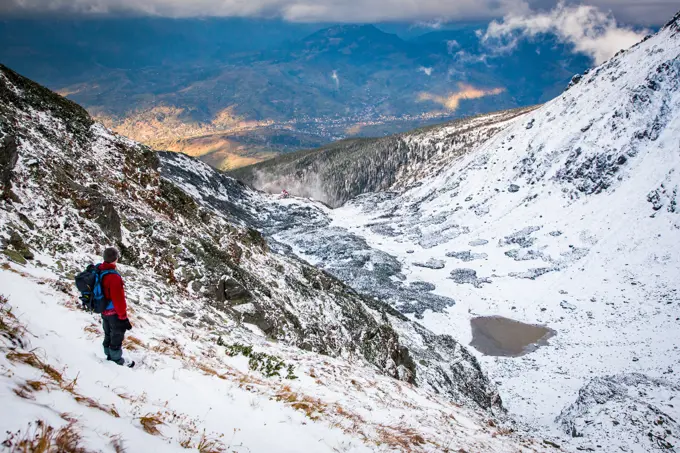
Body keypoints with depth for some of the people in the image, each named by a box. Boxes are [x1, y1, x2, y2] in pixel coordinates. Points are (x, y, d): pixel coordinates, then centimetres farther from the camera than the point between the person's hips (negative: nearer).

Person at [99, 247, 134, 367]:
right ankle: (117, 360, 26)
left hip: (103, 311, 8)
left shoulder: (98, 271, -6)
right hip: (114, 313, -8)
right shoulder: (113, 277, -32)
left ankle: (109, 356, 42)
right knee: (117, 336, 11)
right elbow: (118, 300, -27)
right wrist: (124, 317, -18)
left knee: (108, 334, 25)